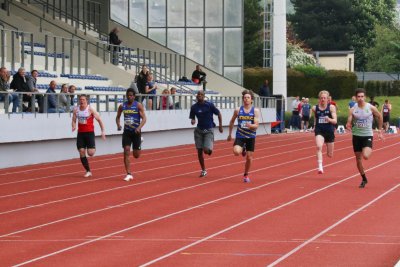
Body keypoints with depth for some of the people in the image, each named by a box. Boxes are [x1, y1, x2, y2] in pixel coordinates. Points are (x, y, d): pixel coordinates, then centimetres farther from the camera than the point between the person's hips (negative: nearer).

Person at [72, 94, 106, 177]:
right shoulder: (76, 110, 2)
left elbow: (99, 119, -5)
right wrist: (74, 126, -11)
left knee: (90, 153, -12)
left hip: (89, 132, -4)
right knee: (82, 153, -2)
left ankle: (93, 148, 27)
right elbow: (74, 120, 12)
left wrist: (103, 131, -8)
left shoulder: (90, 109, -9)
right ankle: (88, 171, 9)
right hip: (80, 133, 4)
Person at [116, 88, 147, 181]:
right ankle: (129, 174, -7)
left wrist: (139, 128, -27)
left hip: (136, 132, -2)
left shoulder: (138, 105, -7)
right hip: (126, 132, 2)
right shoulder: (122, 106, 2)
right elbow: (118, 117, 14)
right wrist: (118, 124, -8)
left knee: (136, 155, 4)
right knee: (126, 152, -11)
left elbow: (144, 118, -11)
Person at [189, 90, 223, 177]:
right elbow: (192, 118, 8)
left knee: (206, 150, -17)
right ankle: (203, 170, 17)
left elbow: (219, 114, 1)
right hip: (199, 130, 3)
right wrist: (192, 121, -16)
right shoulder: (194, 107, 0)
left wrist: (220, 126, 3)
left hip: (209, 130, -3)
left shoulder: (209, 105, -9)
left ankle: (210, 149, 23)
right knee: (199, 151, 1)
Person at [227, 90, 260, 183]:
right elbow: (232, 121, 13)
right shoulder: (238, 110, -2)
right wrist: (230, 134, 15)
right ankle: (243, 150, 13)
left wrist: (250, 125, -34)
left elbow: (256, 125, -12)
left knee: (249, 158, 7)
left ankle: (246, 175, 31)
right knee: (236, 152, -25)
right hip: (240, 136, 0)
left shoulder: (255, 111, -5)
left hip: (251, 137, 0)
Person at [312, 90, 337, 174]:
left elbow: (335, 121, -14)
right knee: (319, 147, -29)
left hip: (329, 131, 0)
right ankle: (320, 167, -33)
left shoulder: (331, 107, -7)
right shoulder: (315, 108, 0)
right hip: (319, 131, 0)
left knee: (330, 155, 11)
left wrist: (329, 119, -32)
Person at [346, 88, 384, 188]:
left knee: (365, 156, -24)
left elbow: (379, 117, 8)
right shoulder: (352, 110, -5)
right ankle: (364, 179, 24)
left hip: (368, 135, -2)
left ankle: (369, 150, 13)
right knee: (358, 160, 7)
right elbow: (349, 123, -8)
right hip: (356, 135, 2)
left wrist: (380, 130, 12)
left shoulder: (371, 108, -9)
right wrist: (348, 126, -32)